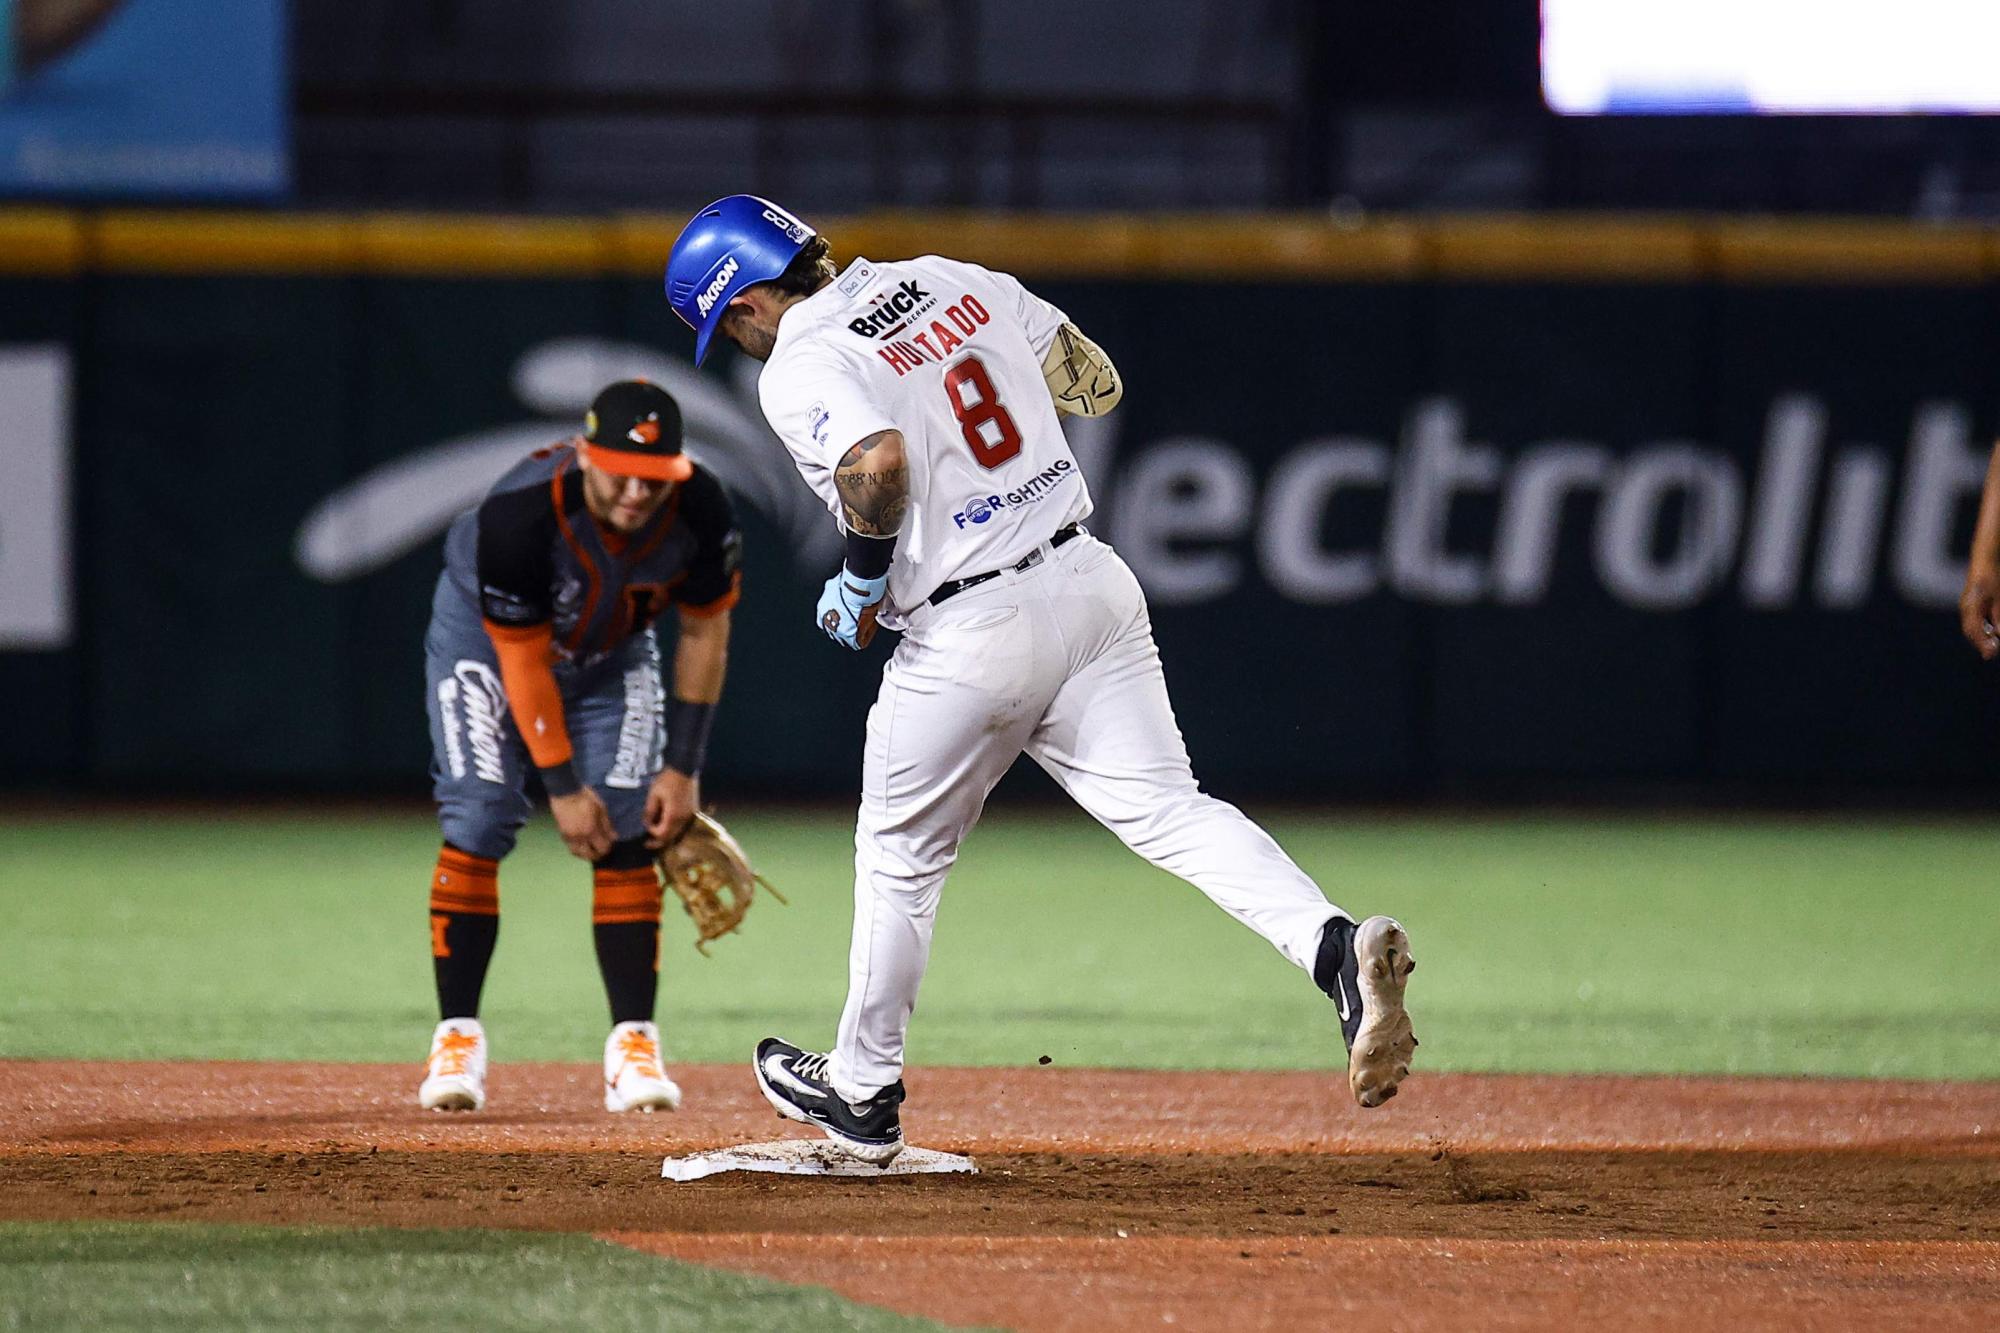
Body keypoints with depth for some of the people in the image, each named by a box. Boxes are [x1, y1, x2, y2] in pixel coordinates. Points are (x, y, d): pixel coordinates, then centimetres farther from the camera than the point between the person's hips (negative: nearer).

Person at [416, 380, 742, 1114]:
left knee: (628, 838, -9)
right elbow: (524, 659, -28)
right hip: (487, 636, -3)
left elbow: (705, 631, -12)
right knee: (477, 825, -14)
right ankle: (458, 1039, -7)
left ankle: (633, 1044, -7)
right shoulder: (520, 515, -38)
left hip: (612, 652, 3)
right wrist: (563, 786, -25)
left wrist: (683, 767, -13)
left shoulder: (699, 511, -28)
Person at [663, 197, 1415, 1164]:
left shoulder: (799, 370, -9)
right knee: (1166, 810, -2)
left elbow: (879, 464, -29)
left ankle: (862, 1092, 29)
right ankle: (1337, 948, -26)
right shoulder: (952, 280, 12)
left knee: (899, 860, 14)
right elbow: (1097, 382, 16)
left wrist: (861, 578, -11)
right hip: (1089, 579, 6)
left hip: (971, 632, -5)